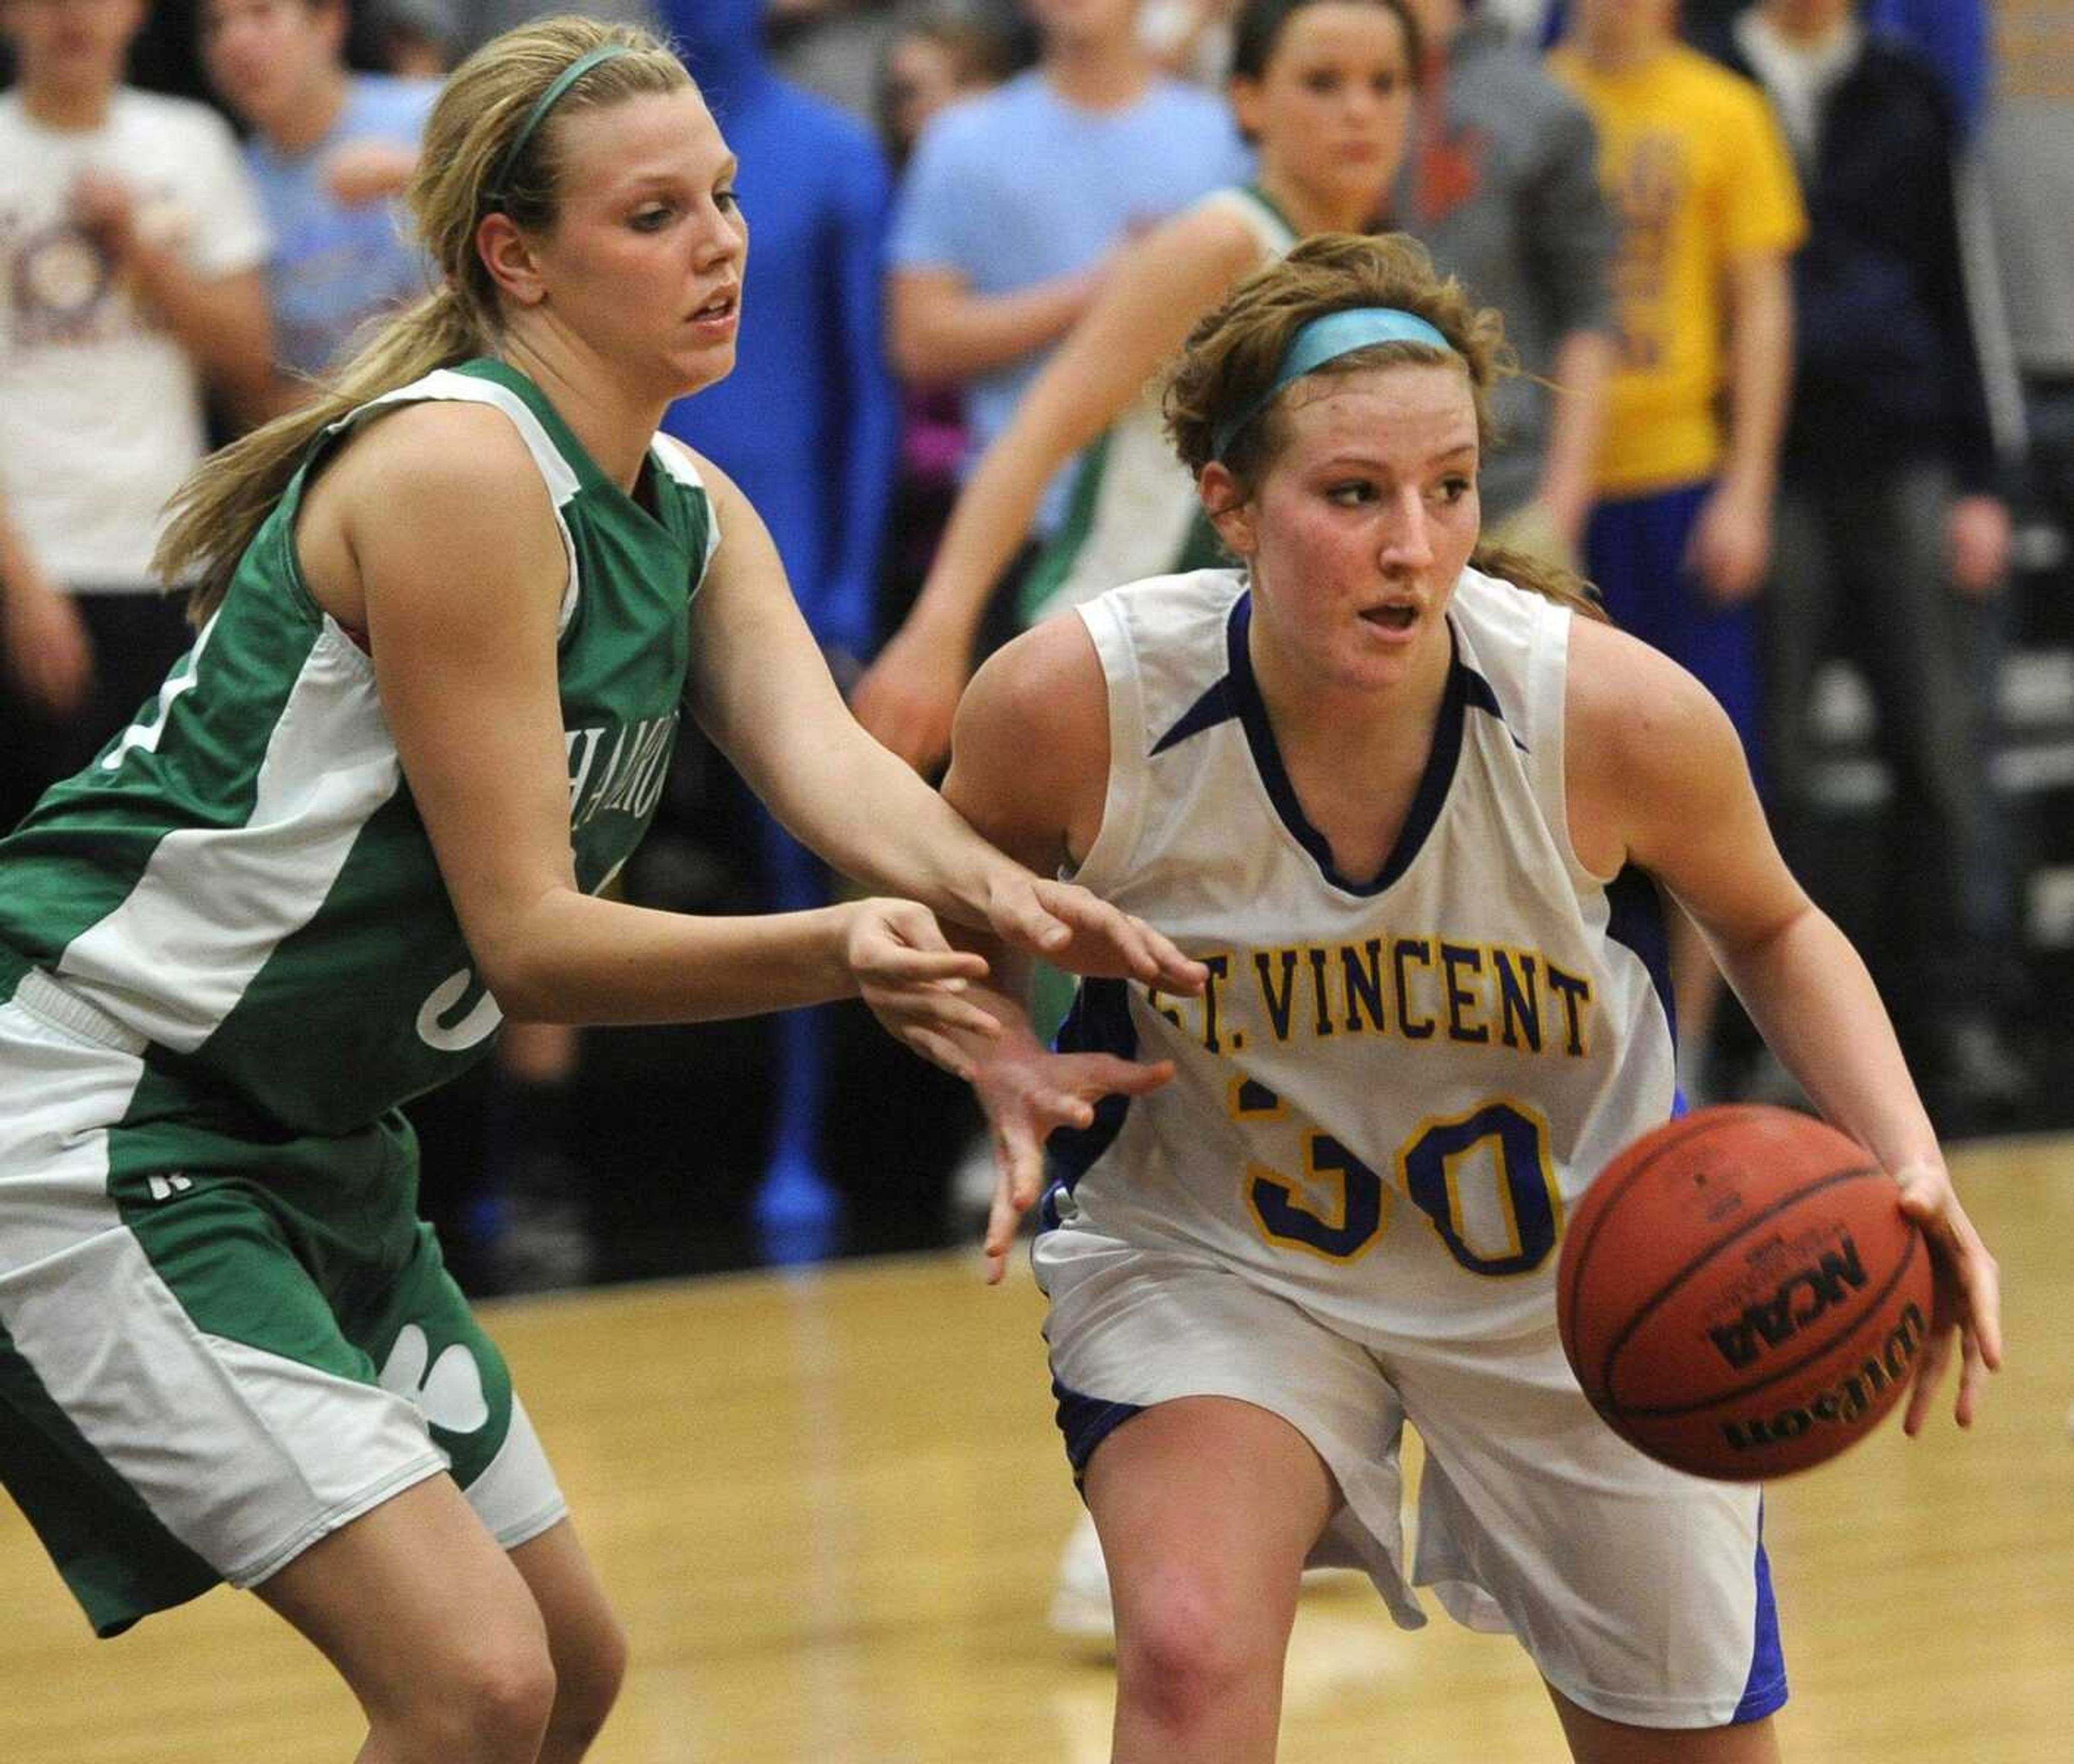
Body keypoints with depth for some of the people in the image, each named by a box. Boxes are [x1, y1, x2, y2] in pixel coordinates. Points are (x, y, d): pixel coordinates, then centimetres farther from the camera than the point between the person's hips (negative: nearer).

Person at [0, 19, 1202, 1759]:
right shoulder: (456, 468, -20)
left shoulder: (693, 517, 8)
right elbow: (525, 939, -21)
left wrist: (996, 891, -33)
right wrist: (838, 955, -36)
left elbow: (828, 761, -11)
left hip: (306, 1147, 10)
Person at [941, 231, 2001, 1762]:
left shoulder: (1619, 714, -27)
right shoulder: (1076, 703, -26)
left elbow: (1775, 931, -5)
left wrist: (1911, 1172, -20)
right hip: (1213, 1247, -1)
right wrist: (1010, 1066, -22)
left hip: (1575, 1270, 1)